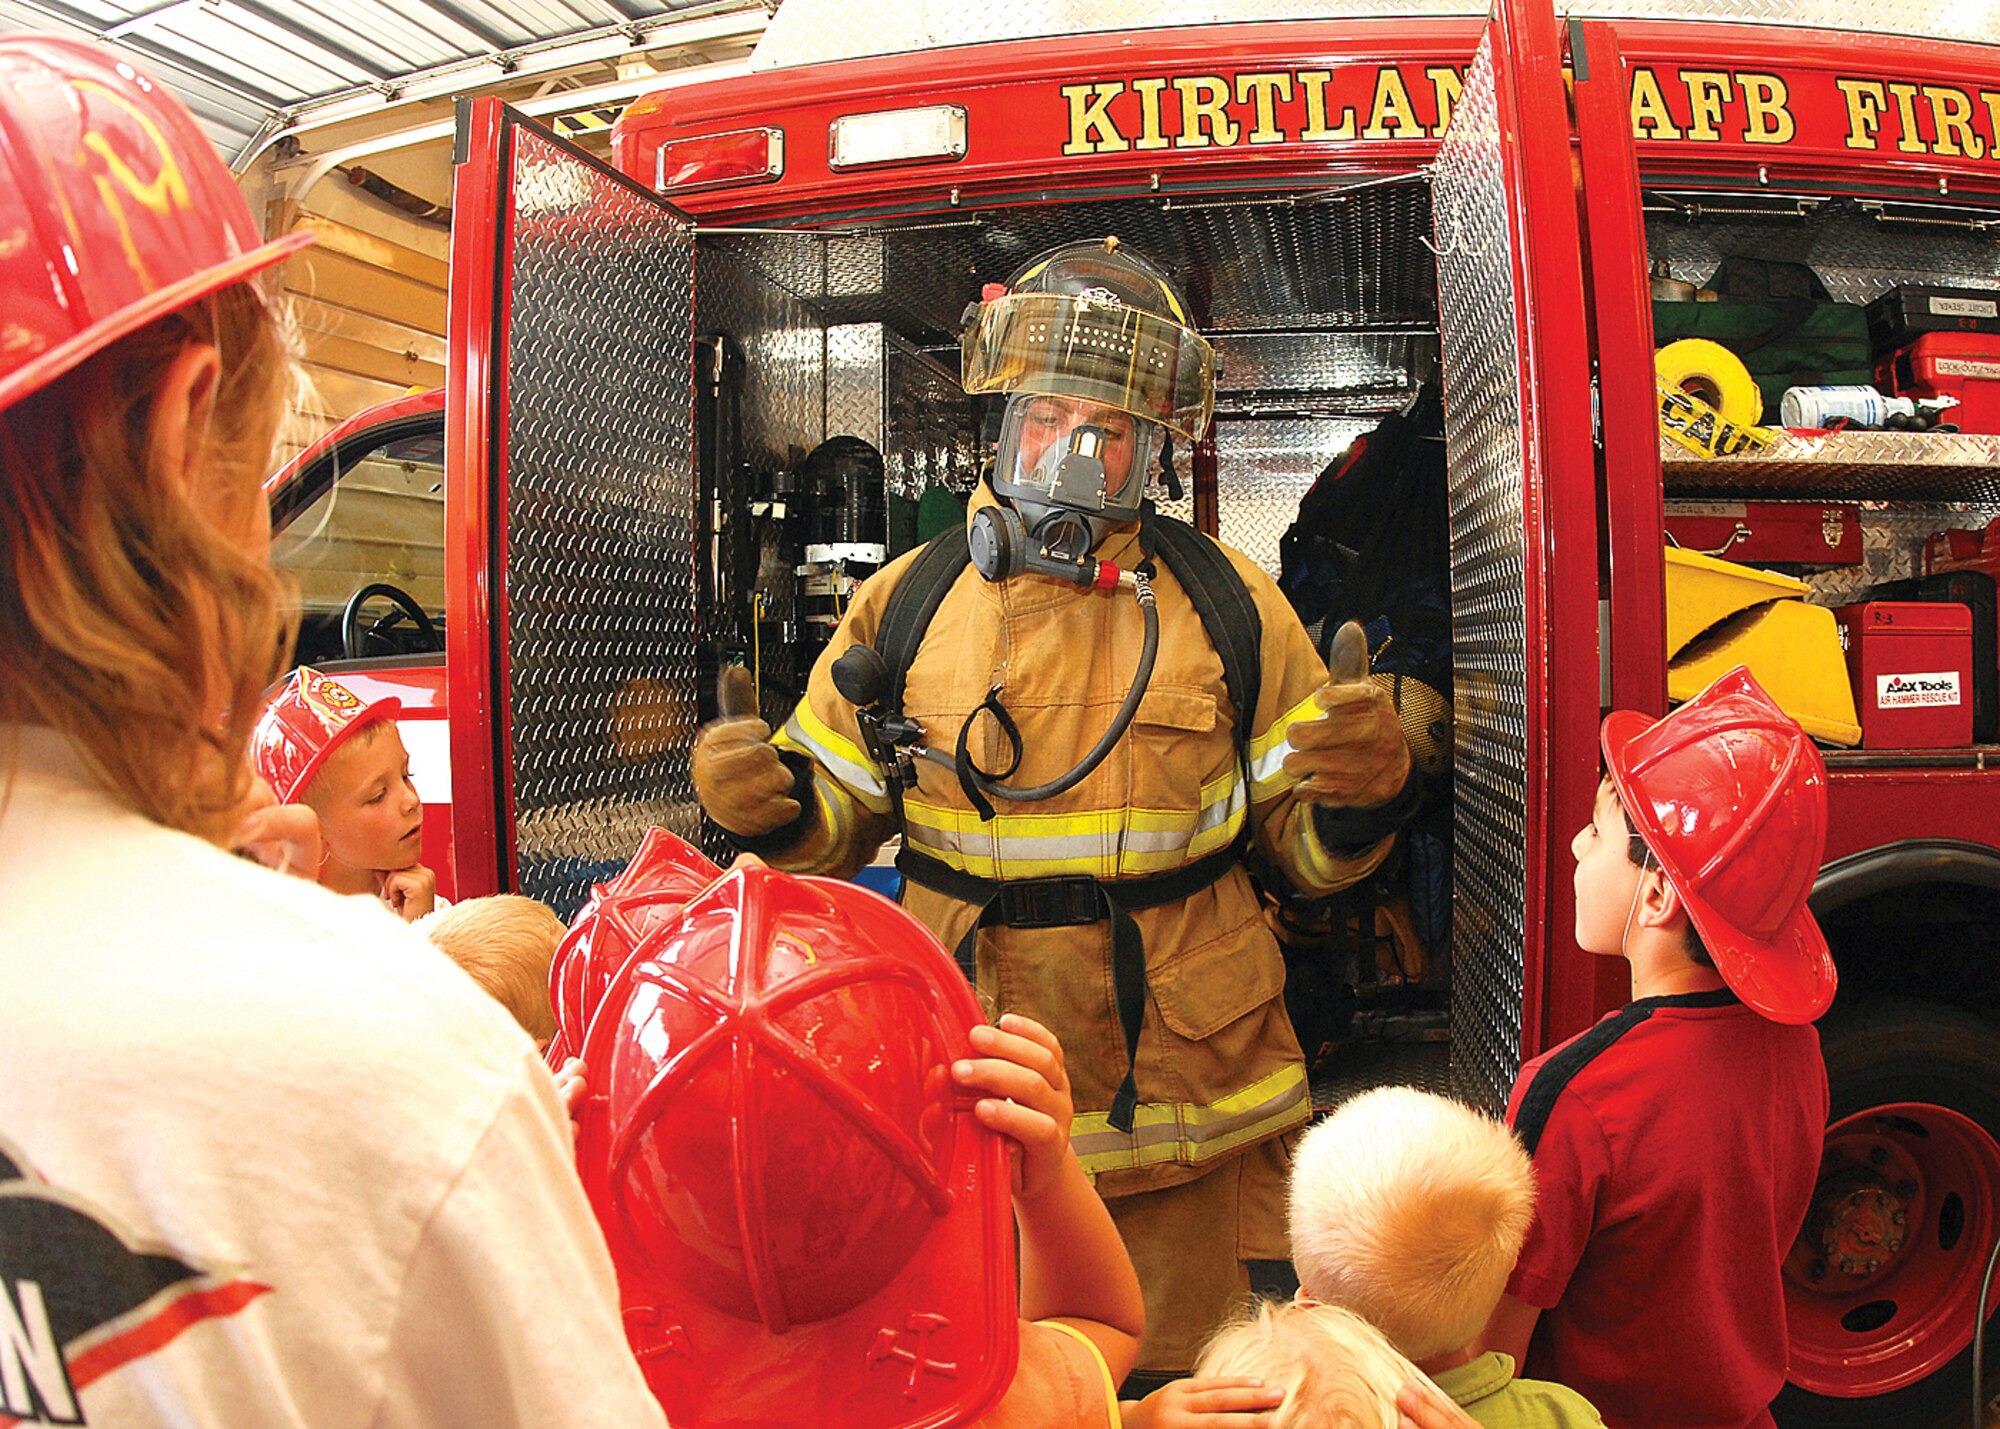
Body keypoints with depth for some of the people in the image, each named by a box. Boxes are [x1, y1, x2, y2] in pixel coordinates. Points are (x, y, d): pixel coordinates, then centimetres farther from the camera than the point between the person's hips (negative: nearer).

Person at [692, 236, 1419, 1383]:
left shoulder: (1230, 608, -1)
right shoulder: (909, 602, -1)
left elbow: (1309, 847, 2)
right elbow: (834, 817, 6)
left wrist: (1364, 792, -19)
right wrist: (768, 803, -15)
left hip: (1190, 1100, 0)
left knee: (1189, 1377, 17)